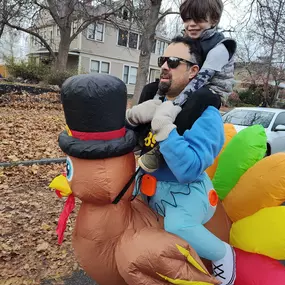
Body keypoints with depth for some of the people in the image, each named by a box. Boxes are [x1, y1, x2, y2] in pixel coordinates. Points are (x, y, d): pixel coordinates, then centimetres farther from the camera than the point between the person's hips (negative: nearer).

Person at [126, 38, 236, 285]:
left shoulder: (206, 115, -21)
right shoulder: (157, 101, 0)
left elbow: (188, 170, -34)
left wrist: (163, 125, -36)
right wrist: (134, 115, -21)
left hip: (186, 191, -7)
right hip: (150, 184, 8)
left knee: (177, 226, -34)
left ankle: (223, 254, -2)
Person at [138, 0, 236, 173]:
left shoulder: (219, 48, -17)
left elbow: (200, 79, -28)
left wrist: (172, 106, -36)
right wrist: (157, 100, -9)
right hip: (191, 90, 8)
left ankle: (161, 148, -29)